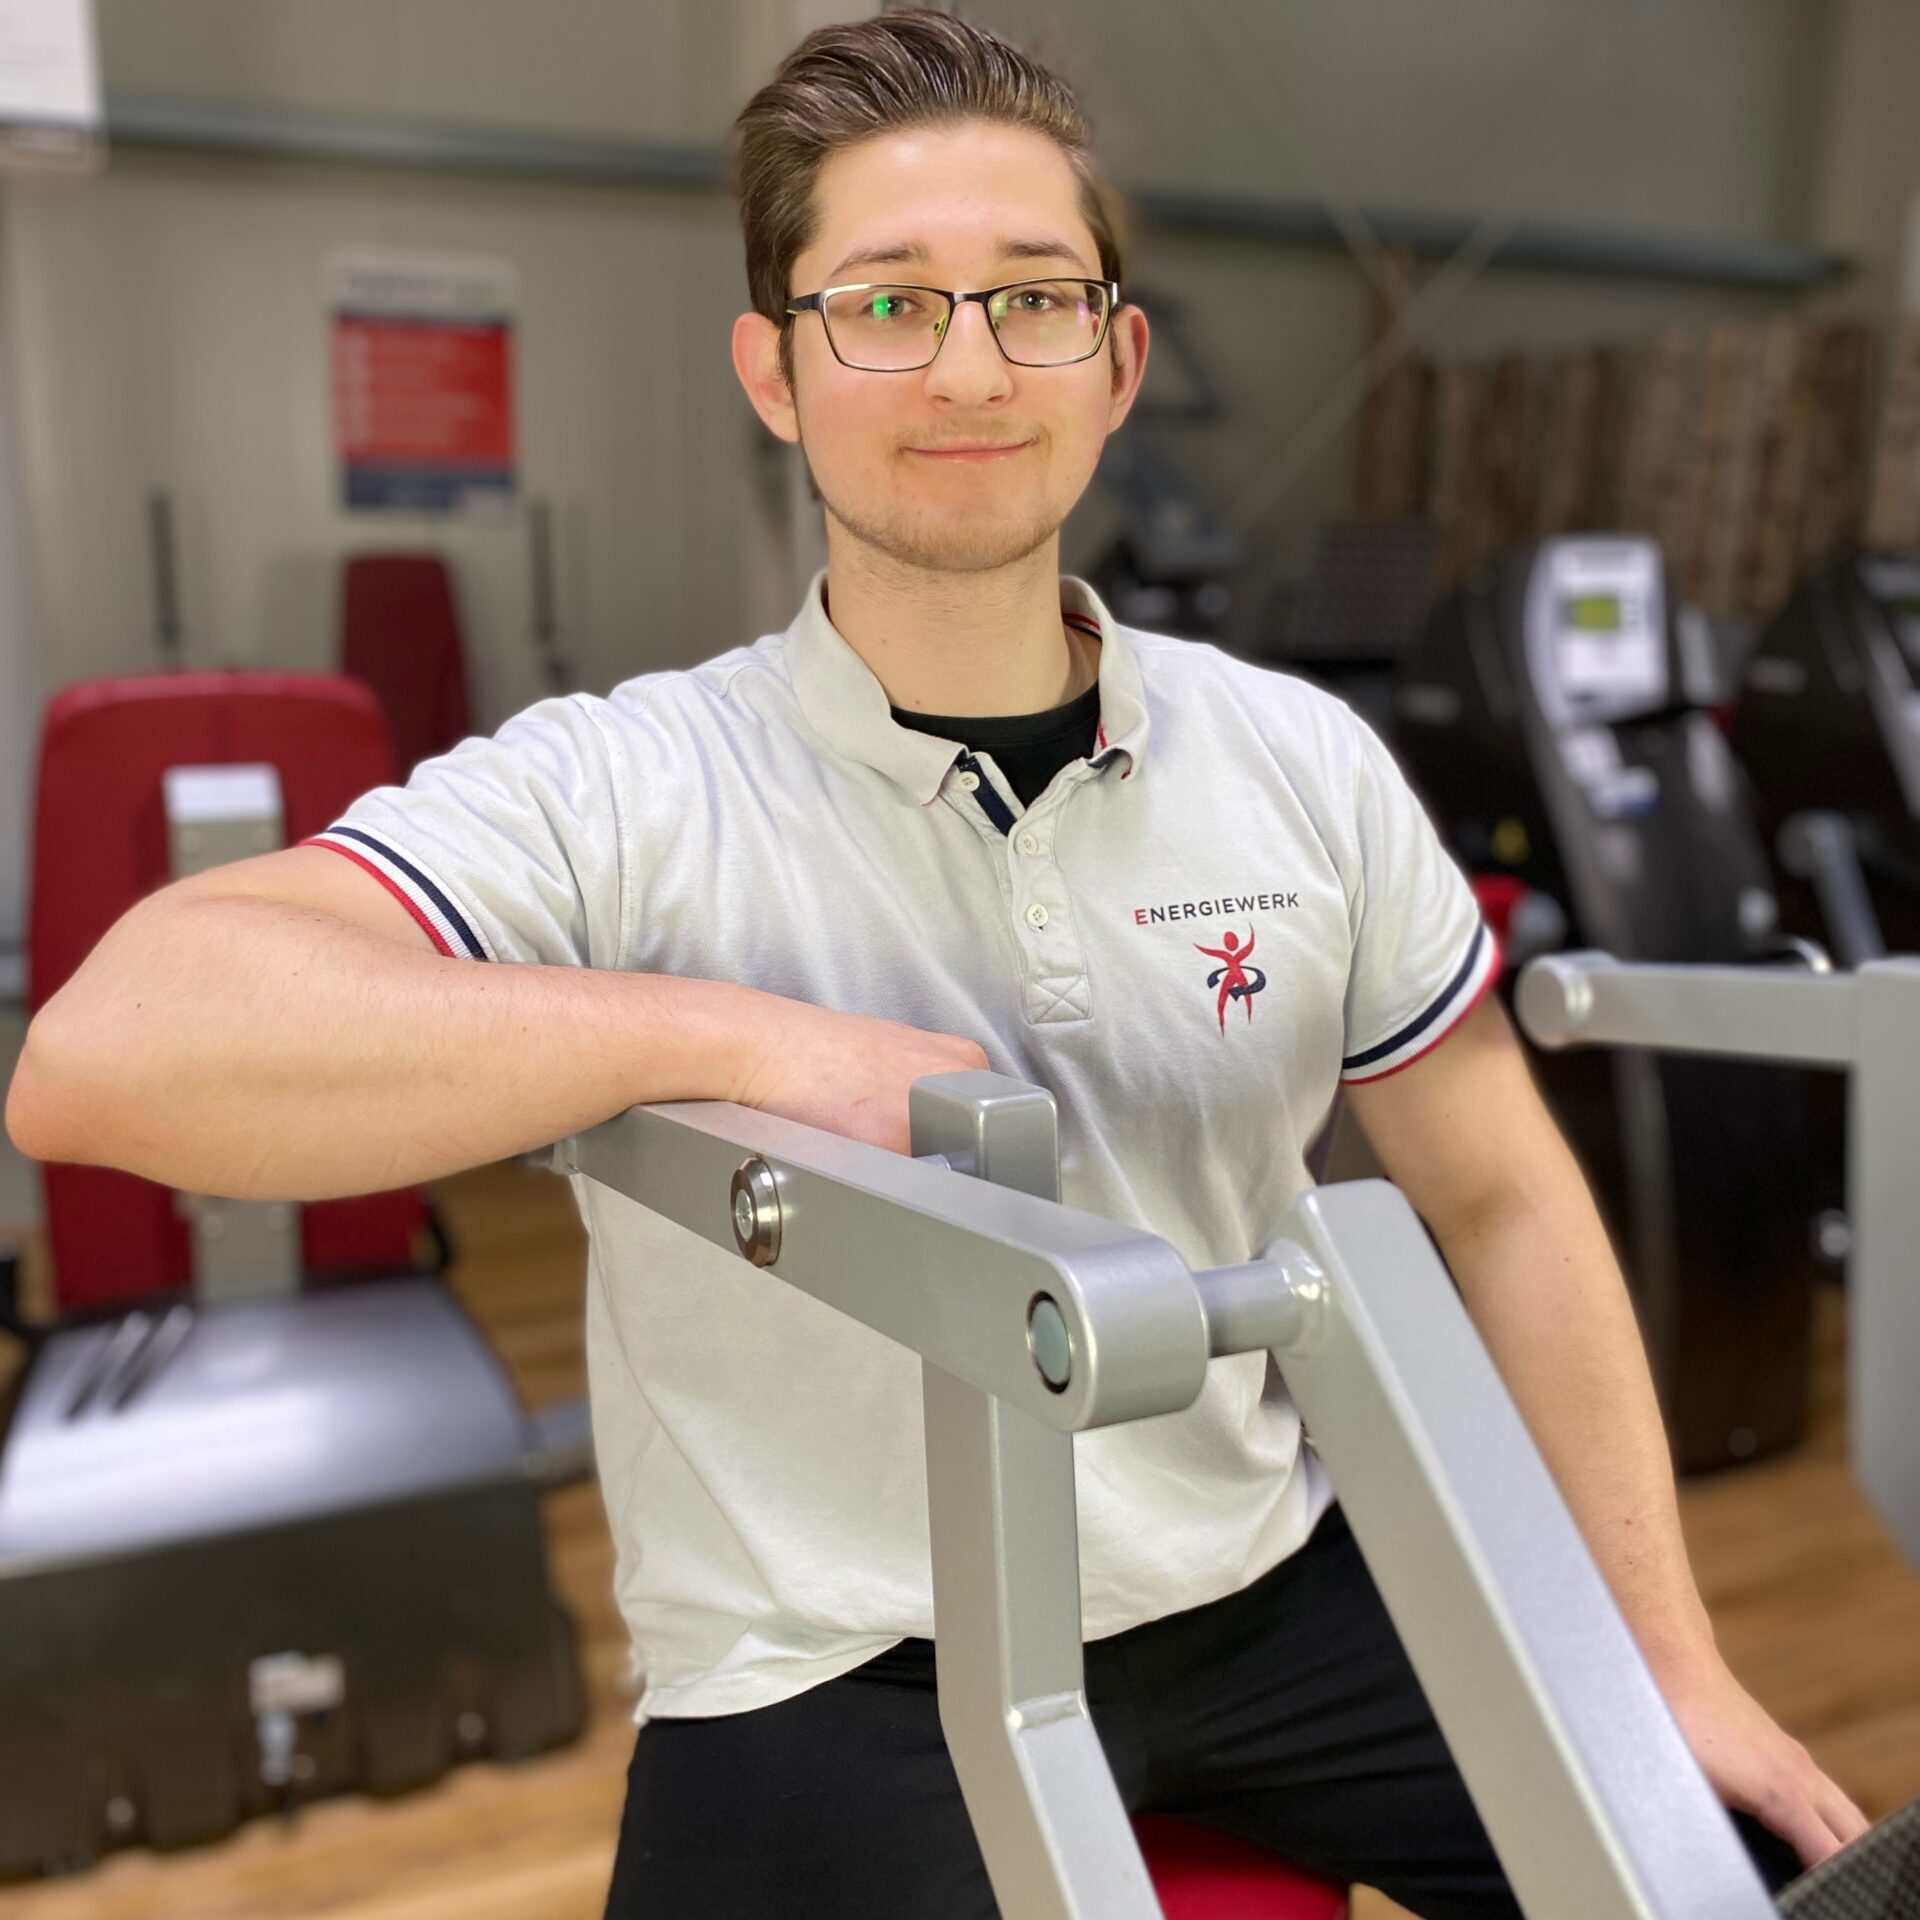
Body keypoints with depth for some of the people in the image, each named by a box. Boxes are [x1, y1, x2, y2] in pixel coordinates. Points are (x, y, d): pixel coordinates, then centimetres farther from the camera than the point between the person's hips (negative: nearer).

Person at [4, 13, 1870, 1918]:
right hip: (837, 1688, -3)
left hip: (1274, 1604, 4)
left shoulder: (1302, 762, 0)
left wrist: (1670, 1661, 4)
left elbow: (1498, 1199, 6)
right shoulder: (612, 799, -14)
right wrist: (743, 1038, -31)